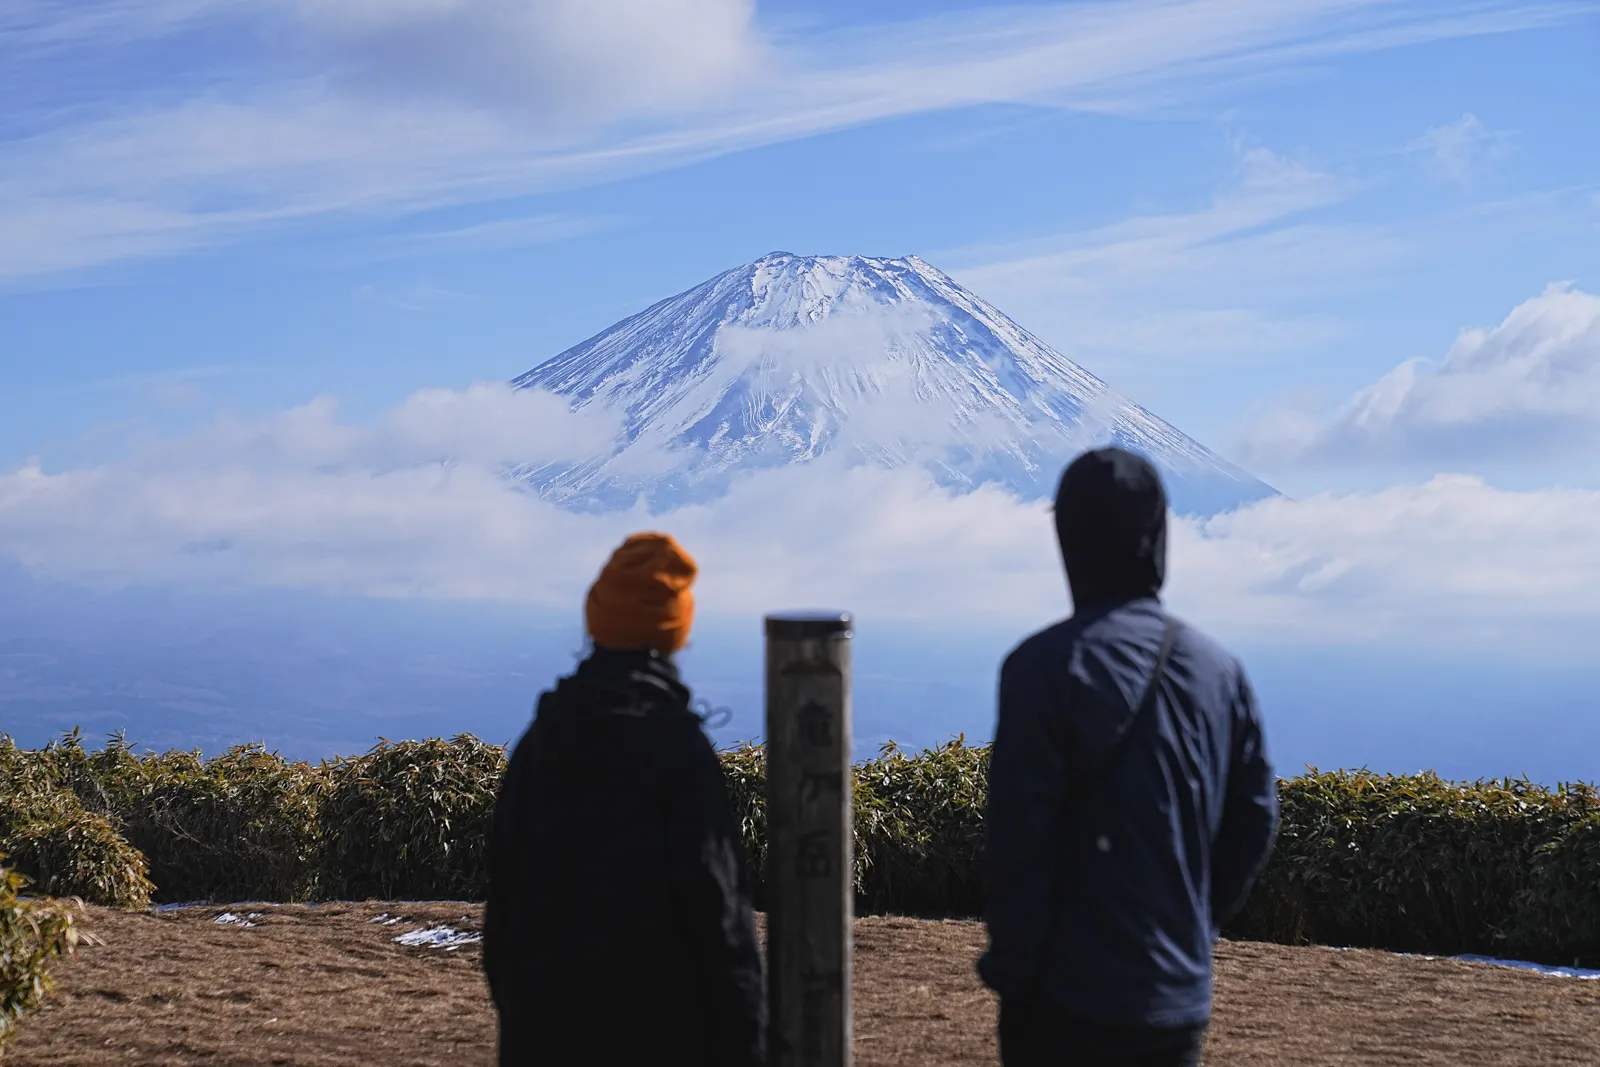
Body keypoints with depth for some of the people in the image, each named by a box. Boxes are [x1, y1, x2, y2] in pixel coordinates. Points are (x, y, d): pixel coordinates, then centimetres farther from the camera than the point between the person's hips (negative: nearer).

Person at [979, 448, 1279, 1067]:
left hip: (1071, 992, -4)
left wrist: (1012, 967, -4)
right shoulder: (1219, 670, 4)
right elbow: (1254, 821, 7)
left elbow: (1019, 837, -15)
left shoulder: (1047, 667, -13)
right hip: (1180, 992, 5)